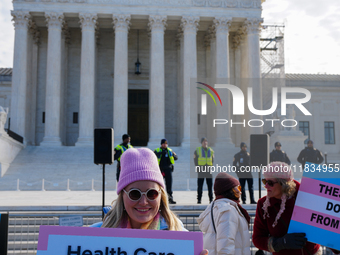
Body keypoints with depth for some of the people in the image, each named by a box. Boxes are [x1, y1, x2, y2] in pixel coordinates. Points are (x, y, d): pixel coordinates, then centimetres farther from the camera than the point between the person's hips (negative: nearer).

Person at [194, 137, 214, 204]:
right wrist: (197, 168, -2)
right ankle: (199, 199, 4)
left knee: (210, 185, 3)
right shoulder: (197, 150, 4)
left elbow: (212, 160, 18)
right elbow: (195, 160, 6)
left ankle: (211, 199, 7)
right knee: (200, 185, -1)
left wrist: (211, 167, 7)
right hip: (201, 170, -3)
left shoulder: (210, 150, 12)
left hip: (209, 170, 3)